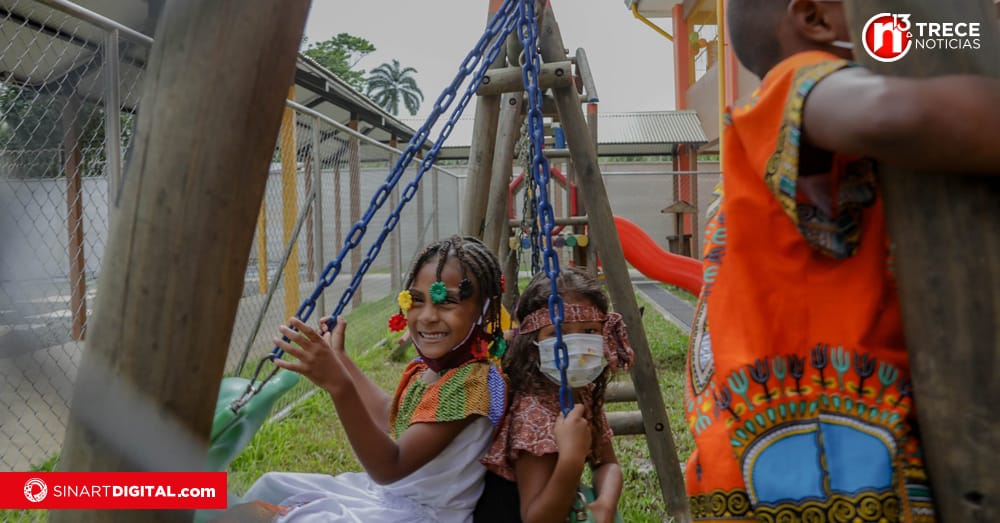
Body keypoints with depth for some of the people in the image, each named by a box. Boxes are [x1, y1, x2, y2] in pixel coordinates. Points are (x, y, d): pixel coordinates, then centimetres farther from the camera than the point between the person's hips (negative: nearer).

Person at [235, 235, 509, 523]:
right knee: (273, 486, 10)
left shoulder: (473, 382, -25)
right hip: (387, 494, 9)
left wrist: (339, 386, -43)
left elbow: (389, 468, -31)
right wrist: (339, 357, 24)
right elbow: (389, 419, 22)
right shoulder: (425, 368, 1)